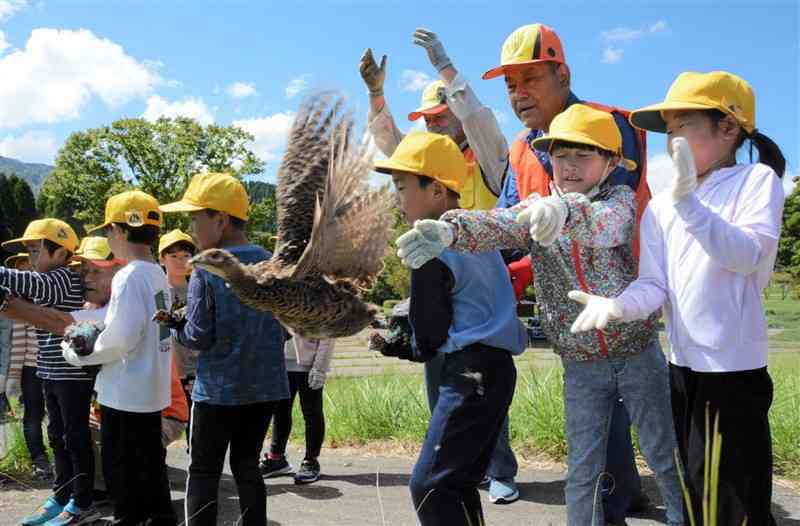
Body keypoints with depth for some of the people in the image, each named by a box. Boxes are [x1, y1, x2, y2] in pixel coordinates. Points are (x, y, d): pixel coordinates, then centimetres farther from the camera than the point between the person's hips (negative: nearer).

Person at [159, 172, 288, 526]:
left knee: (203, 473, 10)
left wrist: (176, 325, 5)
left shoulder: (206, 271, -14)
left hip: (218, 390, -5)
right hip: (264, 386, 5)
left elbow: (199, 338, -14)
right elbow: (284, 328, 7)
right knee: (247, 467, 17)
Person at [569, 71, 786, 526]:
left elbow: (746, 256, -23)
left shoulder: (757, 179, -7)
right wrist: (617, 304, -21)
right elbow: (655, 285, -1)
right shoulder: (661, 207, 6)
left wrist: (689, 203, -35)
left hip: (735, 367, -5)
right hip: (682, 365, 5)